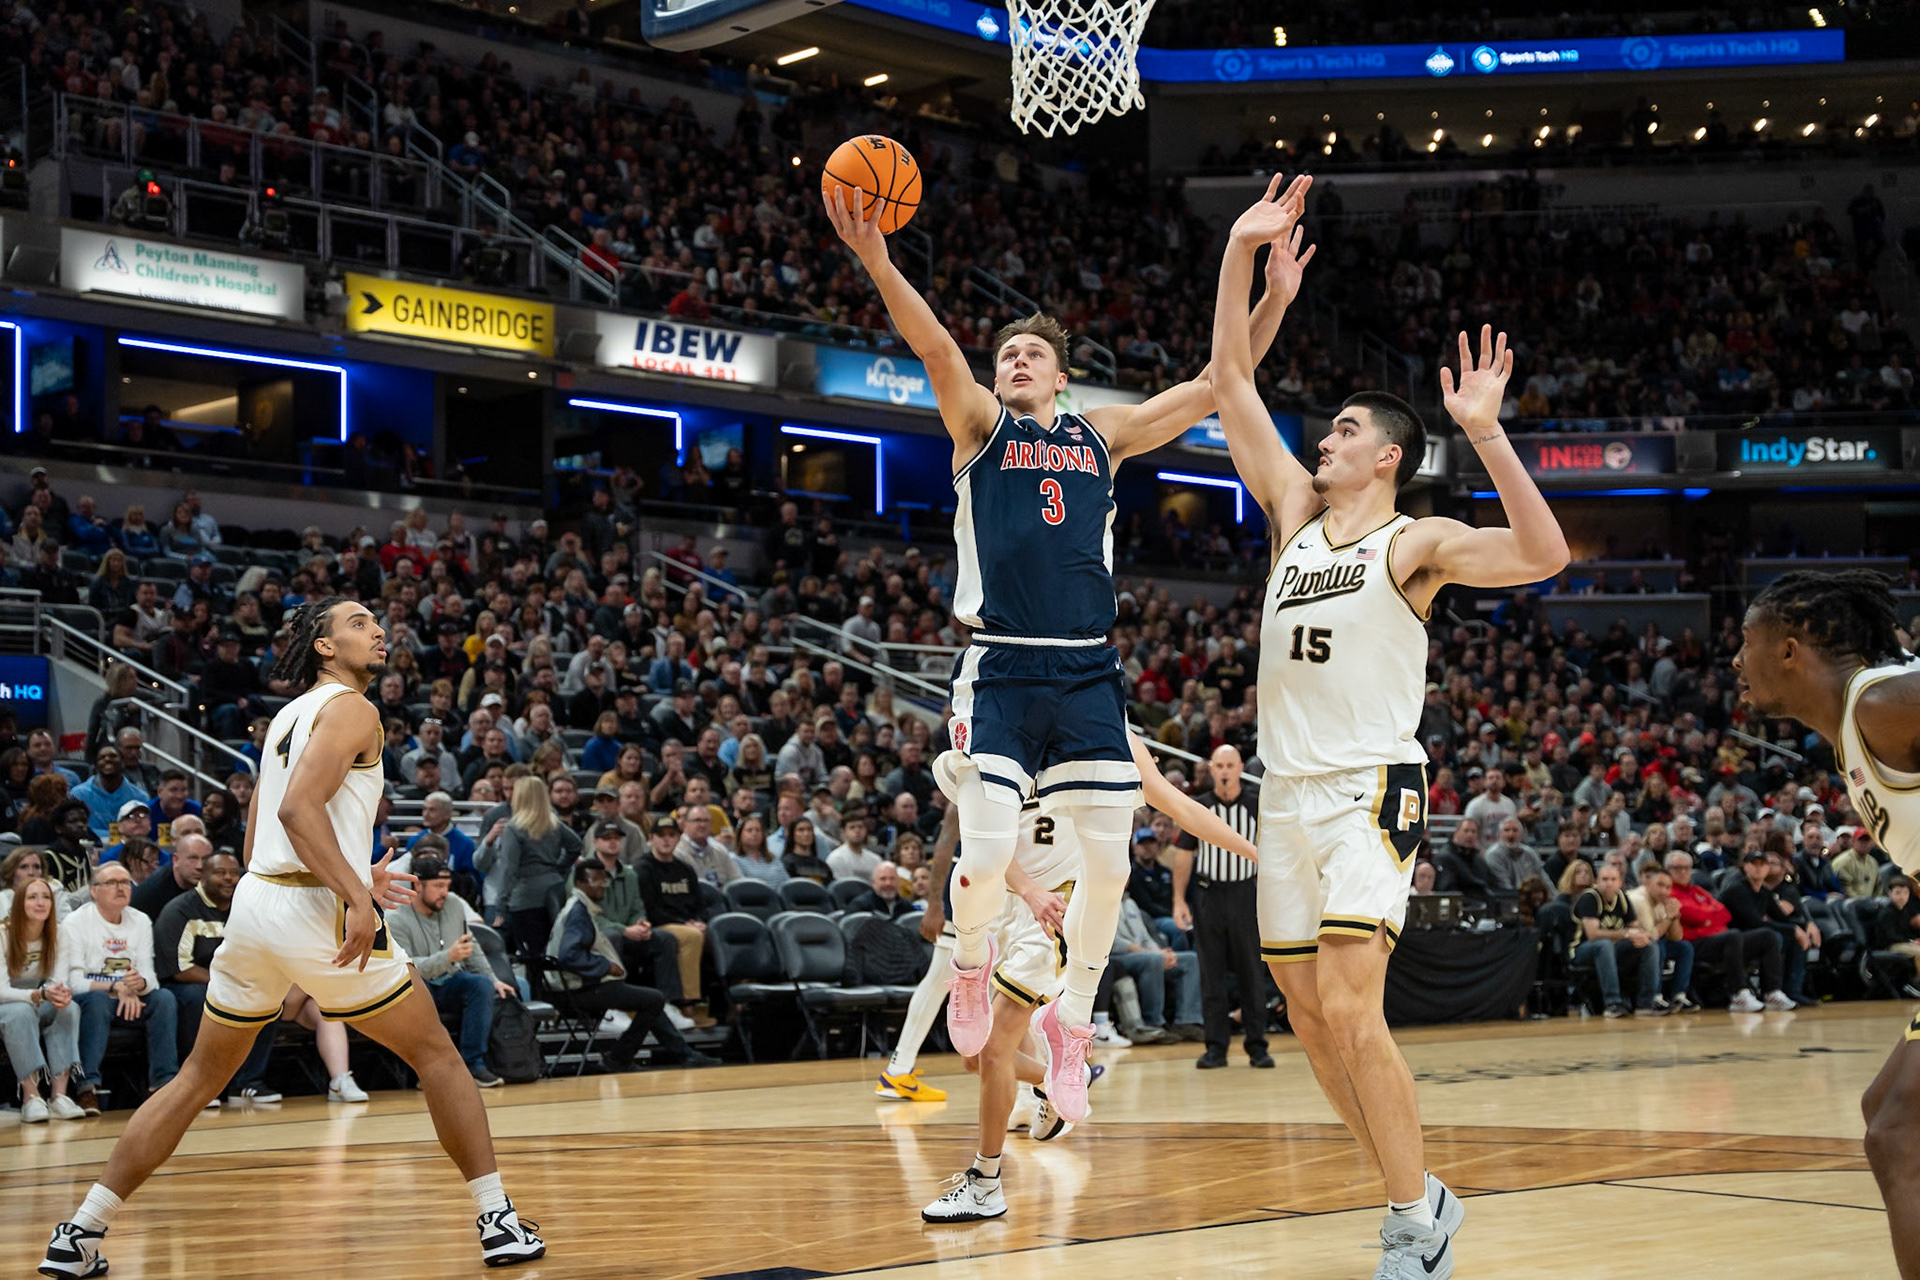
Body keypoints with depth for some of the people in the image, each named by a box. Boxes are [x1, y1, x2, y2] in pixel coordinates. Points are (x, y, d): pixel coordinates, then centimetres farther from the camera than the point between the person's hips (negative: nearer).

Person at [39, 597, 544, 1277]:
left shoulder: (287, 716, 21)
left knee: (198, 1080, 15)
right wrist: (357, 896, -27)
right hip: (316, 909, -8)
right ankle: (498, 1221, 5)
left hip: (253, 897, 8)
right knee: (436, 1054, 5)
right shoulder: (351, 709, -5)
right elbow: (298, 808, -21)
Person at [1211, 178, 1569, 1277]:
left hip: (1372, 792, -7)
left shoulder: (1417, 544, -4)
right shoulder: (1297, 512, 13)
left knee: (1350, 1011, -18)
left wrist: (1486, 432, -26)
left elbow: (1544, 556, -20)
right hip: (1287, 793, 7)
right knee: (1310, 1020, 8)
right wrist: (1244, 254, 5)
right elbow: (1232, 379, 12)